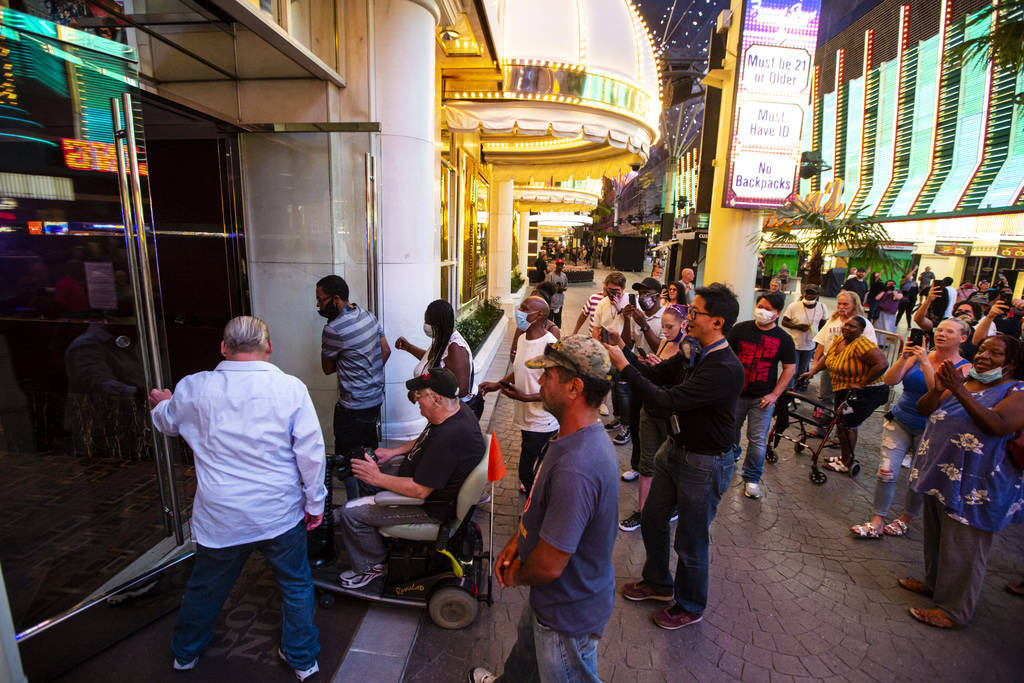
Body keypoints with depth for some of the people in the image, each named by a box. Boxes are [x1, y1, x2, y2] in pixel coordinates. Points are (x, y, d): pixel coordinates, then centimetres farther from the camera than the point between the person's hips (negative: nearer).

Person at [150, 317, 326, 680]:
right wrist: (315, 503, 1)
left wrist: (161, 404, 38)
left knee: (205, 587, 28)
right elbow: (311, 452, -13)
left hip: (220, 517, 2)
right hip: (281, 513, -2)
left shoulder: (194, 388, -8)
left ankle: (185, 653, 52)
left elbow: (168, 423, 14)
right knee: (295, 585, 19)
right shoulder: (291, 388, -15)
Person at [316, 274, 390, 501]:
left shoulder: (333, 330, -22)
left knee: (346, 462, 5)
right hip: (376, 397, 9)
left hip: (353, 407, -9)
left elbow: (327, 368, -7)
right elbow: (386, 350, 9)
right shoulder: (368, 315, 1)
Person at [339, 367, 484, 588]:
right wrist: (393, 452, 5)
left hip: (432, 505, -10)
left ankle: (371, 567, 18)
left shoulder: (448, 438, -37)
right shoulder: (457, 409, -7)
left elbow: (420, 490, -30)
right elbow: (423, 440, 13)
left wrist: (377, 478, -20)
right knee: (368, 466, 21)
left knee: (351, 513, -6)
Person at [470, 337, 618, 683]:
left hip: (568, 612, -9)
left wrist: (515, 576, -12)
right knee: (527, 645, 34)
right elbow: (546, 505, 9)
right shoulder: (580, 436, -7)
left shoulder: (575, 469, -41)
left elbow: (549, 565, -32)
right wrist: (517, 540, 3)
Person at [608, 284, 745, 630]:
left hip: (704, 464, -8)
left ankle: (690, 606, 39)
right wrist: (621, 351, -9)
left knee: (691, 541, 12)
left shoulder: (725, 369, -29)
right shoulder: (693, 351, -2)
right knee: (652, 519, 22)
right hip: (675, 448, 8)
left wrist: (624, 366, -28)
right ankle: (659, 582, 48)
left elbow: (666, 401, -33)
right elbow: (654, 374, 4)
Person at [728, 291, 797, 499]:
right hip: (735, 393, 1)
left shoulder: (783, 339, -1)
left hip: (762, 398, -1)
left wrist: (774, 395, -5)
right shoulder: (740, 329, -1)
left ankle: (751, 478, 18)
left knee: (758, 440, 2)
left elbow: (790, 368, 3)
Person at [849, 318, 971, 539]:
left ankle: (905, 519, 30)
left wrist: (925, 362, -25)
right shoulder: (920, 354, 3)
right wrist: (904, 357, -18)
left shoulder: (963, 367, -6)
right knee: (886, 472, -4)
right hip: (899, 422, 2)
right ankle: (877, 522, 6)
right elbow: (890, 381, -6)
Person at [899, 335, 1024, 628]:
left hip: (975, 487, -6)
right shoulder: (964, 381, 8)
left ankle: (954, 610, 21)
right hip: (940, 475, 7)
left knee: (963, 550, 6)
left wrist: (960, 391, -33)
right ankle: (933, 583, 42)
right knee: (936, 537, 22)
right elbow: (923, 409, 3)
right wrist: (938, 388, -15)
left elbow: (997, 425, -28)